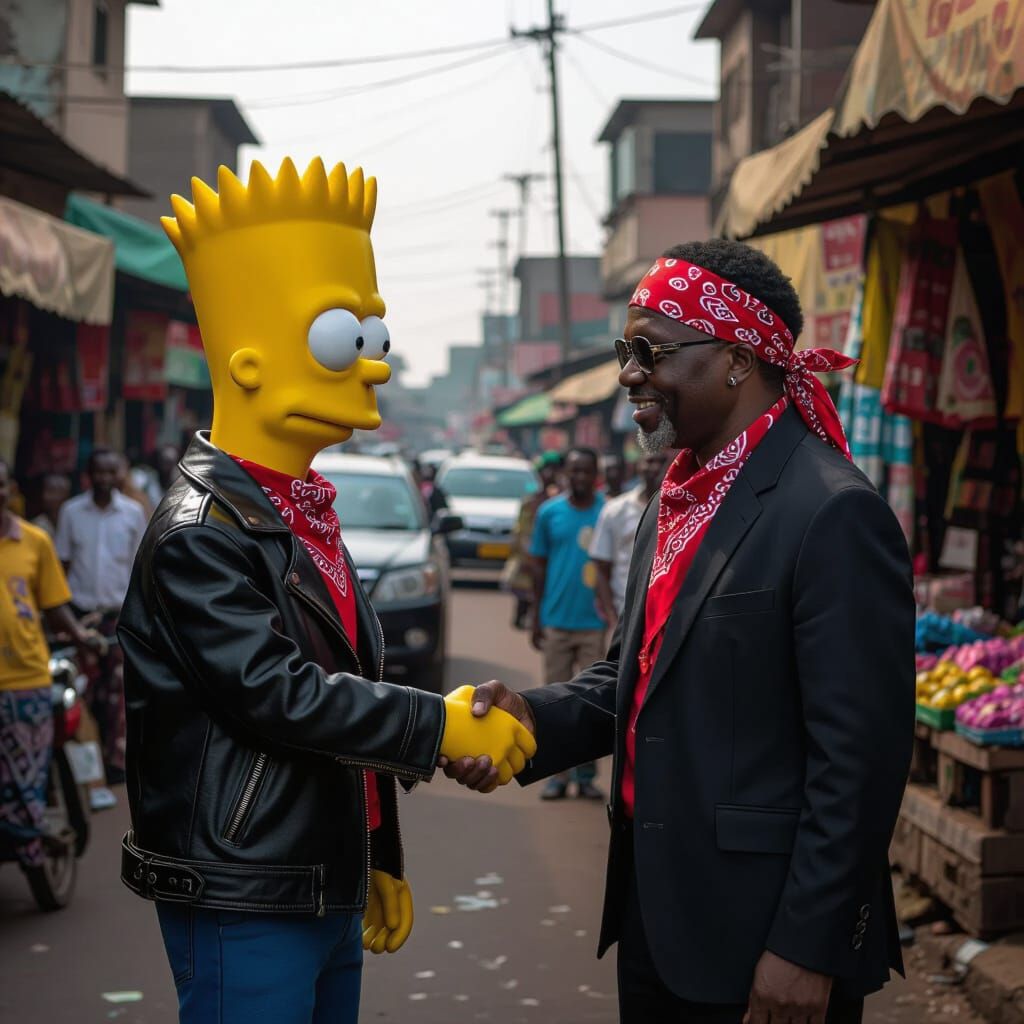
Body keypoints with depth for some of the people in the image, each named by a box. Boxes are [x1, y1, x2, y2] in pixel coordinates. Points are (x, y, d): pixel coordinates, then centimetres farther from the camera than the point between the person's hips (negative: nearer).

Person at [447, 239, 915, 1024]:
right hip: (656, 915, 8)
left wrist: (808, 948, -19)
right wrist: (535, 718, -4)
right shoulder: (677, 504, 11)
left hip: (761, 940, -8)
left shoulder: (833, 515, -17)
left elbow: (861, 754, -19)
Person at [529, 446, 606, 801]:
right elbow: (539, 565, 9)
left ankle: (586, 775, 12)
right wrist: (536, 618, 6)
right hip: (556, 621, 1)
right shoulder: (549, 512, 5)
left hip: (595, 622, -1)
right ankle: (558, 775, 11)